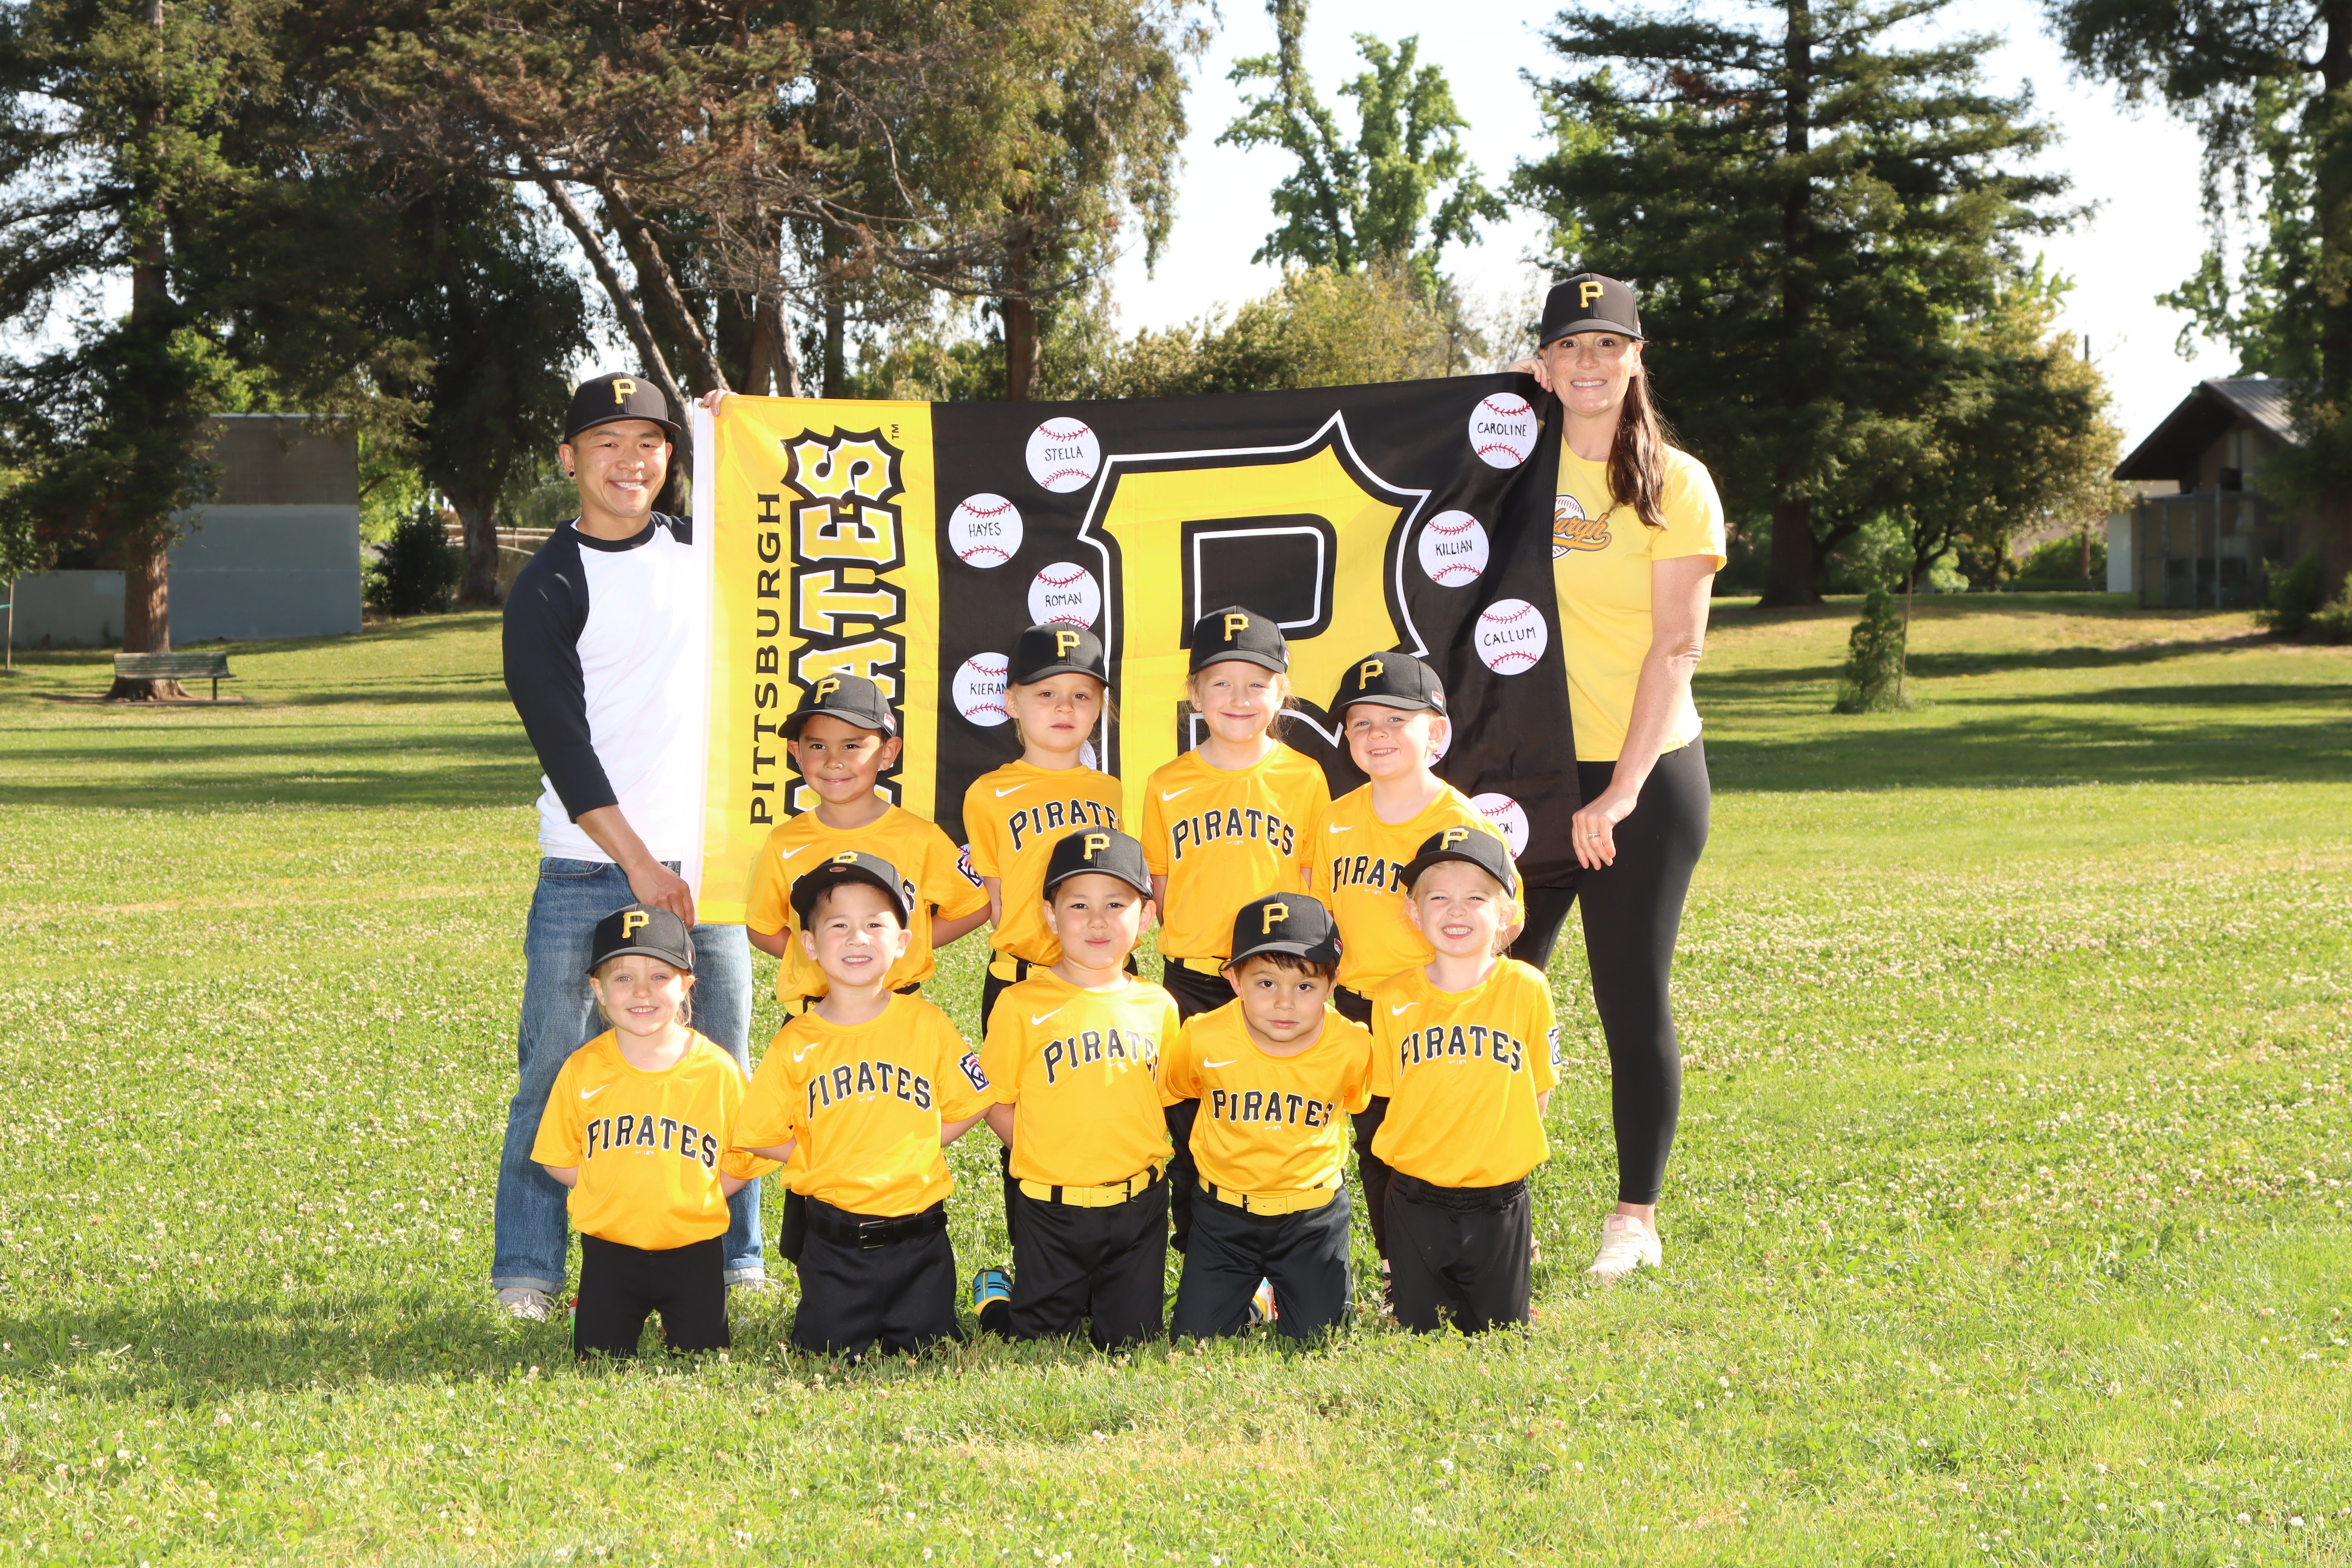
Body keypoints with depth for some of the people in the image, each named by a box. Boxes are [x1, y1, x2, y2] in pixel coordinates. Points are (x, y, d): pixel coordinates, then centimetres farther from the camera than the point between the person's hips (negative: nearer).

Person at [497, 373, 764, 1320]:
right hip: (590, 869, -4)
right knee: (557, 1072, -4)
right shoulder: (549, 587, -3)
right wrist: (638, 866, -16)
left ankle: (736, 1261, 14)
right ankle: (527, 1269, 3)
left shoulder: (704, 550, 11)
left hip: (702, 862, 4)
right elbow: (562, 744, -9)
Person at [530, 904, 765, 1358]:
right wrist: (615, 1194, -5)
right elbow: (558, 1160, 2)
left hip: (693, 1253, 0)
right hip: (610, 1252, 0)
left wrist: (688, 1200, -9)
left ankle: (674, 1319, 32)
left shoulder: (718, 1071, -8)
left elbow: (743, 1165, -1)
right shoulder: (582, 1071, -6)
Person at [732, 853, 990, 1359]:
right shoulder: (796, 1044, -3)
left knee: (926, 1350, 4)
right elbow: (761, 1137, 0)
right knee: (830, 1355, 1)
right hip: (832, 1239, 0)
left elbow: (967, 1108, 5)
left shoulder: (926, 1024, -1)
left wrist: (907, 1151, -3)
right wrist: (825, 1160, -7)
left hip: (918, 1237, 0)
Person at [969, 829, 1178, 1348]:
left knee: (1130, 1339, 6)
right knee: (1039, 1340, 4)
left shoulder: (1158, 1007, 3)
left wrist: (1136, 1153, 1)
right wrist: (1054, 1155, -8)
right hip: (1051, 1210, -3)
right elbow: (998, 1104, -2)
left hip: (1139, 1206, 3)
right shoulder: (1023, 1005, -7)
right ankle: (995, 1294, 35)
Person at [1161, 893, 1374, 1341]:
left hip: (1312, 1217, 0)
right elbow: (1170, 1089, 7)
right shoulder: (1205, 1039, -16)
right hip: (1224, 1215, 0)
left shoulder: (1352, 1047, -16)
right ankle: (1249, 1300, 29)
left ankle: (1288, 1299, 31)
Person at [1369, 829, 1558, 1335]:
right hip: (1416, 1199, 1)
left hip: (1498, 1197, -1)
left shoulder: (1526, 990, -6)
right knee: (1422, 1337, 6)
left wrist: (1488, 1150, -4)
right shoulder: (1392, 1000, -3)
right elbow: (1387, 1094, 7)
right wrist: (1429, 1150, -1)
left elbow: (1538, 1096, 1)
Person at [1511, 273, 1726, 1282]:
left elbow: (1677, 647, -8)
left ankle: (1635, 1220, 10)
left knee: (1633, 1000, 0)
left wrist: (1622, 790, -15)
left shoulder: (1673, 484, -2)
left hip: (1648, 776, -4)